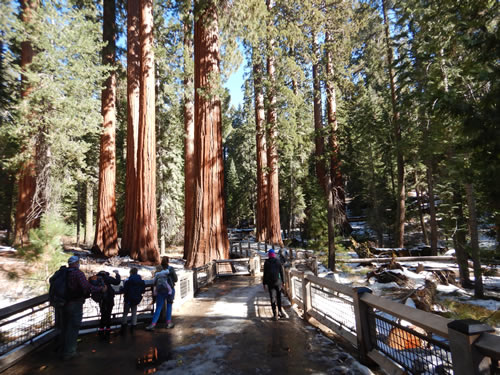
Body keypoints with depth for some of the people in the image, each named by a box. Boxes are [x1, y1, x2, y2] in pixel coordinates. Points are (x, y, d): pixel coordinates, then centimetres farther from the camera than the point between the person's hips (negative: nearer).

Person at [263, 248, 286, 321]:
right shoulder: (278, 261, 0)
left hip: (270, 282, -1)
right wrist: (282, 281, 9)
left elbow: (265, 273, -4)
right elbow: (281, 272, 1)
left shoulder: (266, 262, -3)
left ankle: (275, 314, 3)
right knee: (279, 297, 16)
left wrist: (264, 283, 3)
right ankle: (280, 311, 19)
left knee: (272, 298, 4)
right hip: (277, 281, 1)